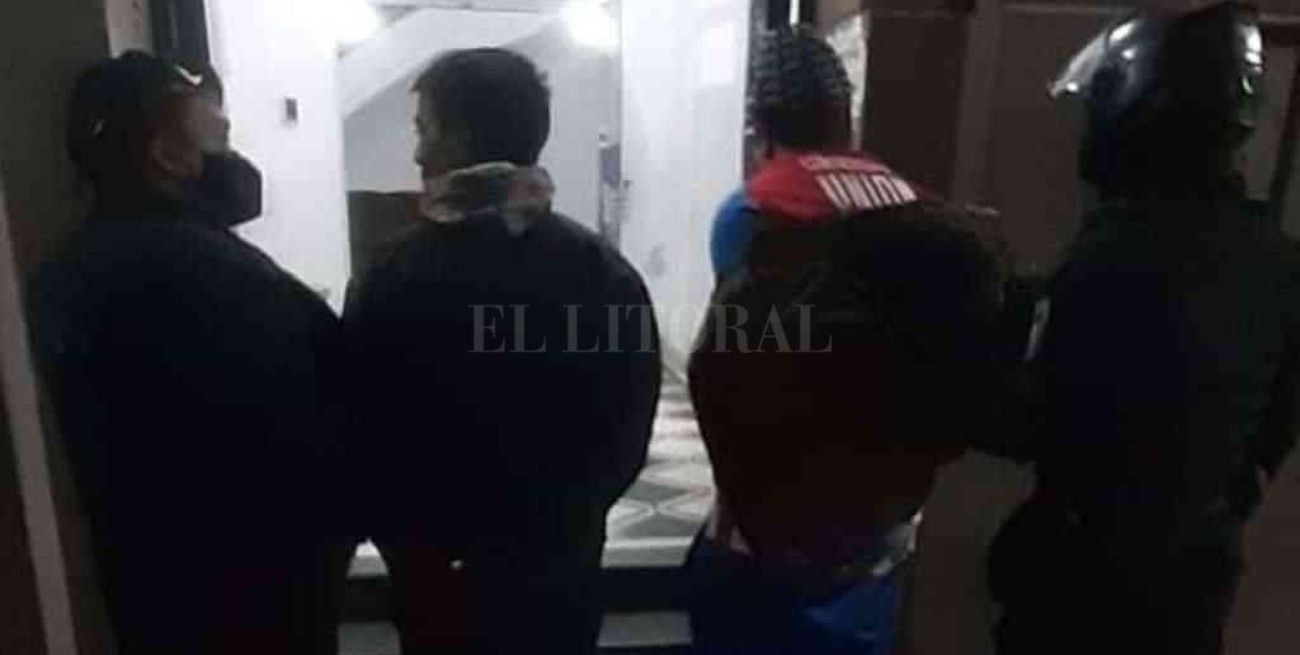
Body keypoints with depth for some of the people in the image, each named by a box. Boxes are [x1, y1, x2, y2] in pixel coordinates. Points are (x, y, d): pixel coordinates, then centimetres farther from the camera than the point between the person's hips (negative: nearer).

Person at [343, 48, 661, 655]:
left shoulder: (395, 274, -17)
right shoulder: (604, 269, -9)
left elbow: (362, 431, -11)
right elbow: (627, 429, -3)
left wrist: (404, 540, 6)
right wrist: (569, 516, 12)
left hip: (442, 574, -2)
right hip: (563, 566, 2)